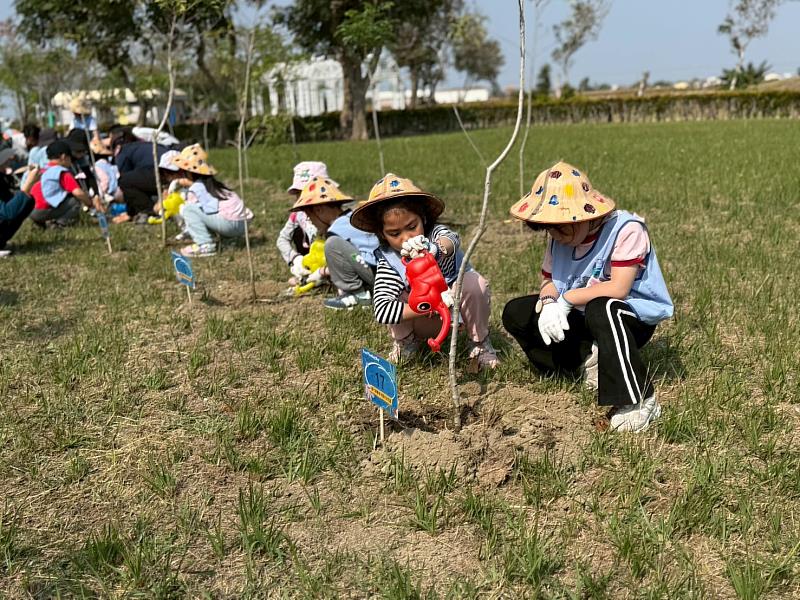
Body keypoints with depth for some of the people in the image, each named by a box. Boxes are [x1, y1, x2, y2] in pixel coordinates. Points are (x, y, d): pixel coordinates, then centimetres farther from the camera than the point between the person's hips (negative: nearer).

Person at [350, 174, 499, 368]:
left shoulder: (434, 234, -25)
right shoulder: (388, 262, -24)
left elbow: (451, 240, -52)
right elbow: (381, 311, -37)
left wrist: (434, 249, -77)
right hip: (425, 321, 1)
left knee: (474, 282, -32)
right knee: (391, 295, -28)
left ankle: (480, 343, -9)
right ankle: (405, 342, 4)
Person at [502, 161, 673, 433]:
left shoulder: (626, 229, -22)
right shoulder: (560, 237, -1)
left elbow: (618, 289, -29)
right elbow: (549, 280, 1)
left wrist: (565, 300, -24)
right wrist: (548, 303, -24)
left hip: (635, 318, -7)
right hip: (584, 319, 7)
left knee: (601, 309, -43)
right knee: (515, 313, -1)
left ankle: (638, 402, -35)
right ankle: (587, 359, -5)